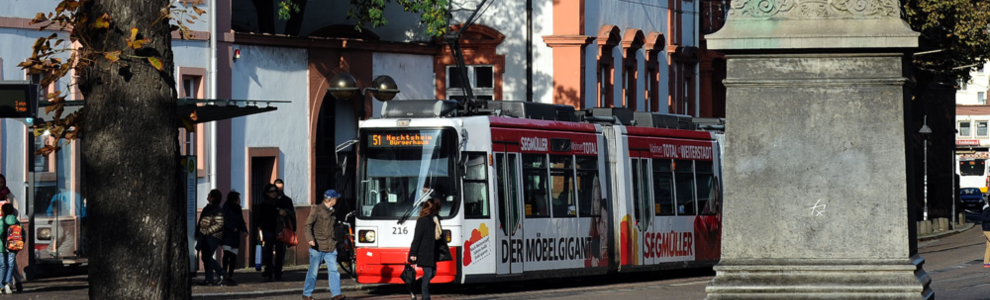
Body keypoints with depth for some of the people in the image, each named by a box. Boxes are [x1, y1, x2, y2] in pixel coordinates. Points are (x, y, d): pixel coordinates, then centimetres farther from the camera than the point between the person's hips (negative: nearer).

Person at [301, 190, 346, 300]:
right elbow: (308, 225, -8)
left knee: (334, 270, -6)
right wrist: (310, 238, -21)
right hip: (317, 246, -5)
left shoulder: (332, 212, 16)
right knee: (313, 271, 1)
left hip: (330, 248, 5)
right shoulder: (317, 209, -4)